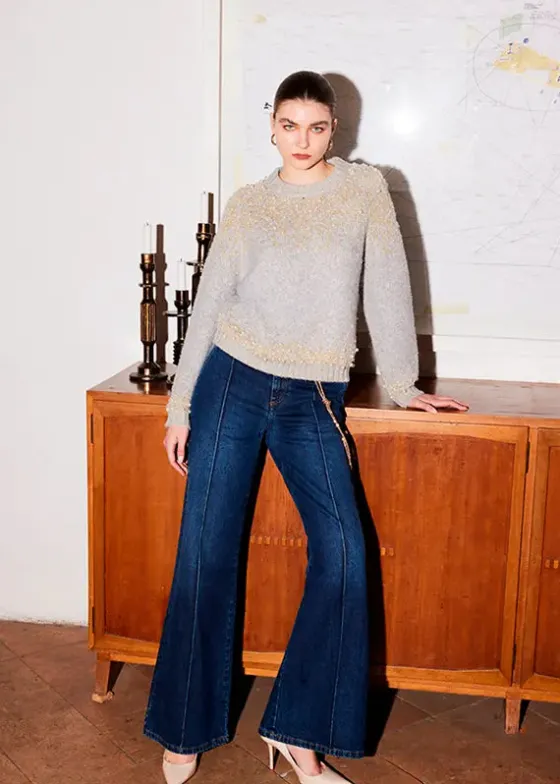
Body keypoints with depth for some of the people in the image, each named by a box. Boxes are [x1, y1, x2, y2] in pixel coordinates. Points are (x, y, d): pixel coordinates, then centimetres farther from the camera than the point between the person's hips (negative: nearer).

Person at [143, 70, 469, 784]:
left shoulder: (365, 189, 6)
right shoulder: (246, 205, 7)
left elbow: (387, 290, 7)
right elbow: (208, 304, 7)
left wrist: (405, 387, 8)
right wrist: (179, 408, 5)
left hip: (314, 402, 0)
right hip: (233, 384, 0)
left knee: (342, 551, -11)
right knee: (205, 552, 0)